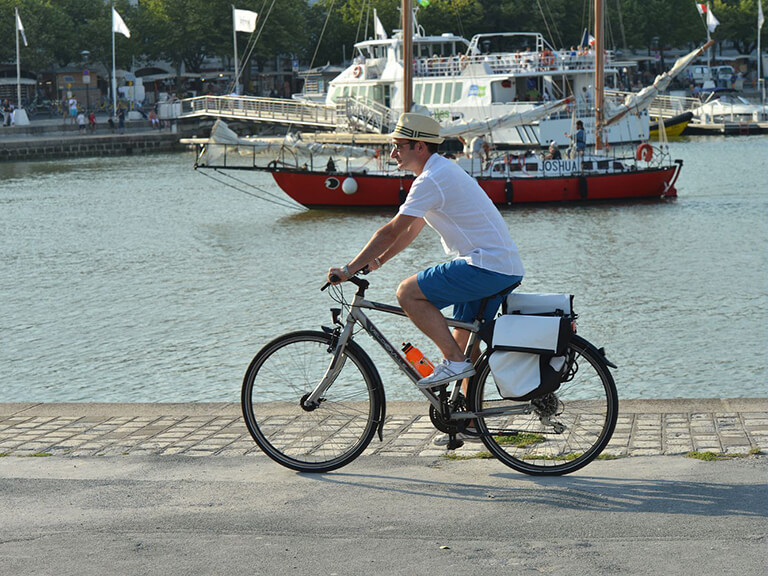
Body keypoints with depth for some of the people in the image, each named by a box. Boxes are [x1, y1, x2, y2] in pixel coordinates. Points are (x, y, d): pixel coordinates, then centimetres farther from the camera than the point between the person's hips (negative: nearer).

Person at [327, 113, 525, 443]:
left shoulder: (432, 180, -14)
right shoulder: (443, 172, 19)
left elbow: (391, 232, -15)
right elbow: (411, 230, 26)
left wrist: (349, 270, -11)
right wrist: (377, 261, 22)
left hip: (486, 265, -10)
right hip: (506, 269, 10)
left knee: (408, 292, -12)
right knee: (463, 339, 16)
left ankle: (455, 362, -11)